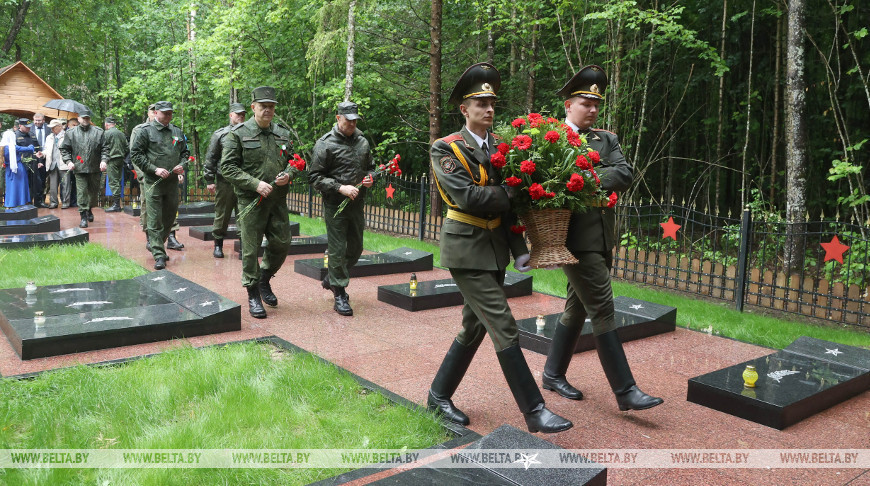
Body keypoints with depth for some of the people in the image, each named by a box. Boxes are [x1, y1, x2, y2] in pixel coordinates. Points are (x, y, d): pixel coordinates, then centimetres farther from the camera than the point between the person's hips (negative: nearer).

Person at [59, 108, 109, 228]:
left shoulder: (98, 132, 7)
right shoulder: (71, 133, 6)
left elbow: (104, 148, 7)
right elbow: (64, 149, 9)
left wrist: (104, 160, -7)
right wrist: (68, 161, -4)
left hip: (95, 169, 2)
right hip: (79, 169, -2)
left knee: (94, 192, 11)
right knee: (82, 192, -7)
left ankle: (89, 209, 35)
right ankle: (83, 216, -4)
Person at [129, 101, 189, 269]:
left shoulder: (177, 132, 12)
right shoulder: (145, 131, -3)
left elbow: (185, 152, 21)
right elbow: (135, 154, -5)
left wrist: (181, 165, 0)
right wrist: (154, 169, -15)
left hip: (172, 181, 5)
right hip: (153, 182, -5)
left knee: (170, 217, 13)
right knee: (155, 219, -5)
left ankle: (156, 245, 32)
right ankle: (159, 255, -3)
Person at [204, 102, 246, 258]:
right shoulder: (220, 134, 4)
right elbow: (210, 159, 4)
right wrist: (209, 180, -2)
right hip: (224, 182, -2)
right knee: (222, 215, 4)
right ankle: (218, 245, 17)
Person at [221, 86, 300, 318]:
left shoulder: (283, 134, 10)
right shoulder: (238, 134, -4)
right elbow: (227, 168, -8)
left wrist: (288, 174, -5)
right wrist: (256, 184, -18)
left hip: (278, 200, 5)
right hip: (251, 201, -4)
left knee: (282, 243, 8)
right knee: (251, 249, 0)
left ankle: (264, 281, 32)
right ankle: (253, 294, 14)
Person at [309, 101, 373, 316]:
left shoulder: (363, 142, 9)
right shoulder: (325, 144, -9)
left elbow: (370, 167, 23)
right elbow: (315, 177, -11)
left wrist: (370, 178, -1)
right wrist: (340, 188, -20)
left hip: (357, 204, 6)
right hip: (335, 204, -6)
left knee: (355, 248, 14)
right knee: (337, 250, -2)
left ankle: (331, 279, 36)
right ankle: (340, 295, 9)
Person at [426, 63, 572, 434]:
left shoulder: (500, 146, 10)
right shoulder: (446, 149, -7)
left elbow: (508, 199, 6)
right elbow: (469, 197, -20)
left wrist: (519, 249, -2)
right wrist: (512, 193, -13)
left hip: (496, 246, 7)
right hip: (466, 248, -7)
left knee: (474, 326, 13)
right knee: (503, 327, -8)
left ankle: (439, 395, 28)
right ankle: (534, 411, -1)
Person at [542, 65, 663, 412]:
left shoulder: (607, 139, 13)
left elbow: (625, 174, -3)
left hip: (601, 237, 7)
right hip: (575, 237, -7)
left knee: (578, 307, 15)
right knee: (602, 308, -6)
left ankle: (553, 374, 30)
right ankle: (625, 391, 1)